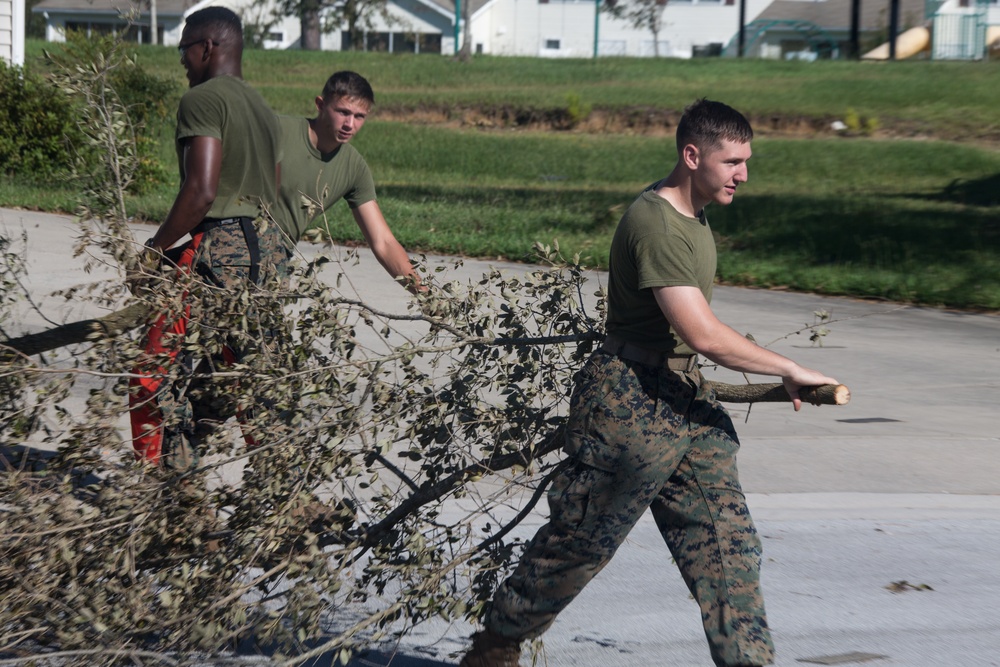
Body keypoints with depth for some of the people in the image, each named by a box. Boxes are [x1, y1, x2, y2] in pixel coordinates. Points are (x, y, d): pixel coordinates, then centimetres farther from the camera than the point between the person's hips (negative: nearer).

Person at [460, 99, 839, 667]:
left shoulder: (695, 215, 11)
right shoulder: (655, 225, -21)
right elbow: (704, 335, -26)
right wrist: (789, 371, -19)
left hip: (688, 398, 9)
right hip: (631, 402, -9)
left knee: (728, 543, 4)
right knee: (580, 540, 4)